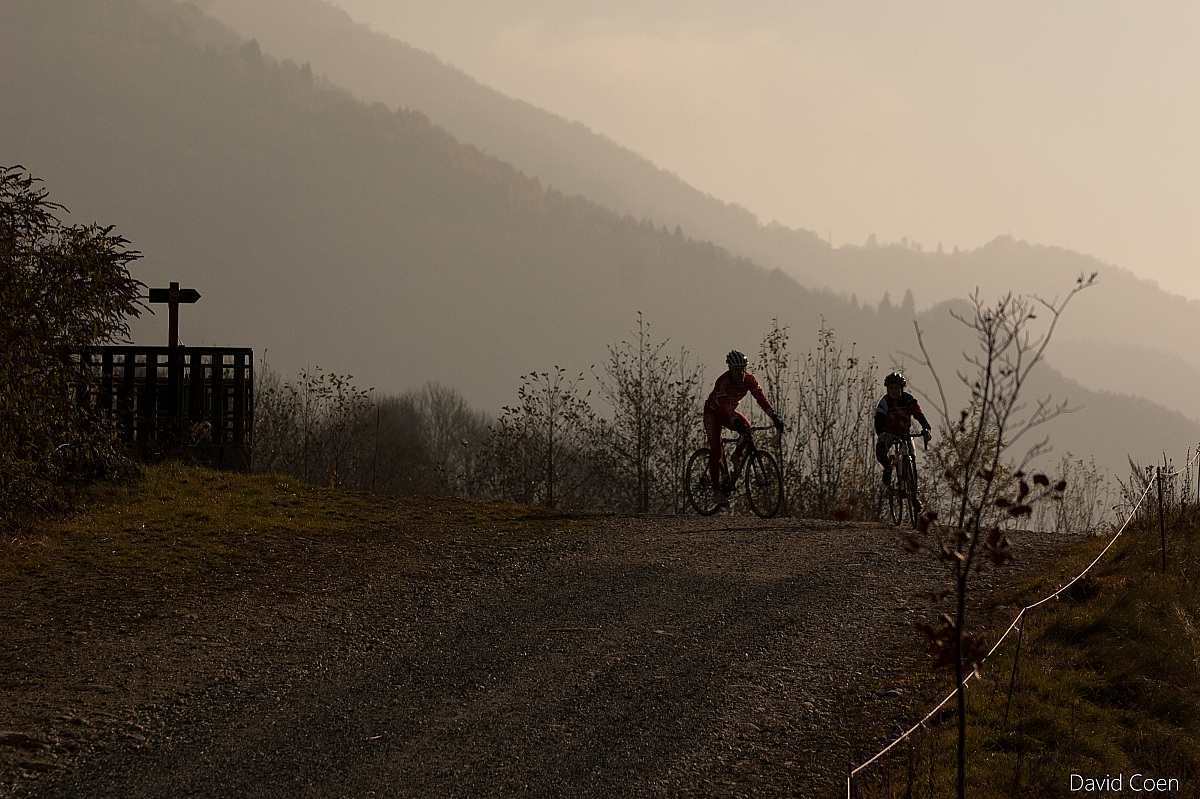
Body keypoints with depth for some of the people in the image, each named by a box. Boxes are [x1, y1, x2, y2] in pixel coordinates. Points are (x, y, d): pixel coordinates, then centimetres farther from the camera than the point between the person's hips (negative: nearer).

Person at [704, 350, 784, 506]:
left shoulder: (749, 380, -19)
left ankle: (737, 457, -2)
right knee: (715, 452, -13)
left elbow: (761, 398, -27)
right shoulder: (723, 382, -34)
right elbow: (724, 405, -44)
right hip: (713, 411, -5)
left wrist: (774, 416, -40)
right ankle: (717, 490, -9)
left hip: (730, 411, 5)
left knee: (746, 428, -27)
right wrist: (736, 421, -59)